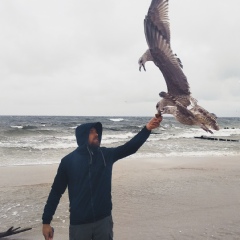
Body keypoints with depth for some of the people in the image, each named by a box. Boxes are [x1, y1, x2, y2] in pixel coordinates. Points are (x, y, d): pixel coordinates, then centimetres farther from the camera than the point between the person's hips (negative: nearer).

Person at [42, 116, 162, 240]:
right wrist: (46, 221, 0)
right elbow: (56, 192, 0)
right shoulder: (68, 160, -4)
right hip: (79, 223, -2)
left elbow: (130, 147, -5)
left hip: (104, 220, 2)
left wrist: (147, 128, -18)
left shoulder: (106, 155, 2)